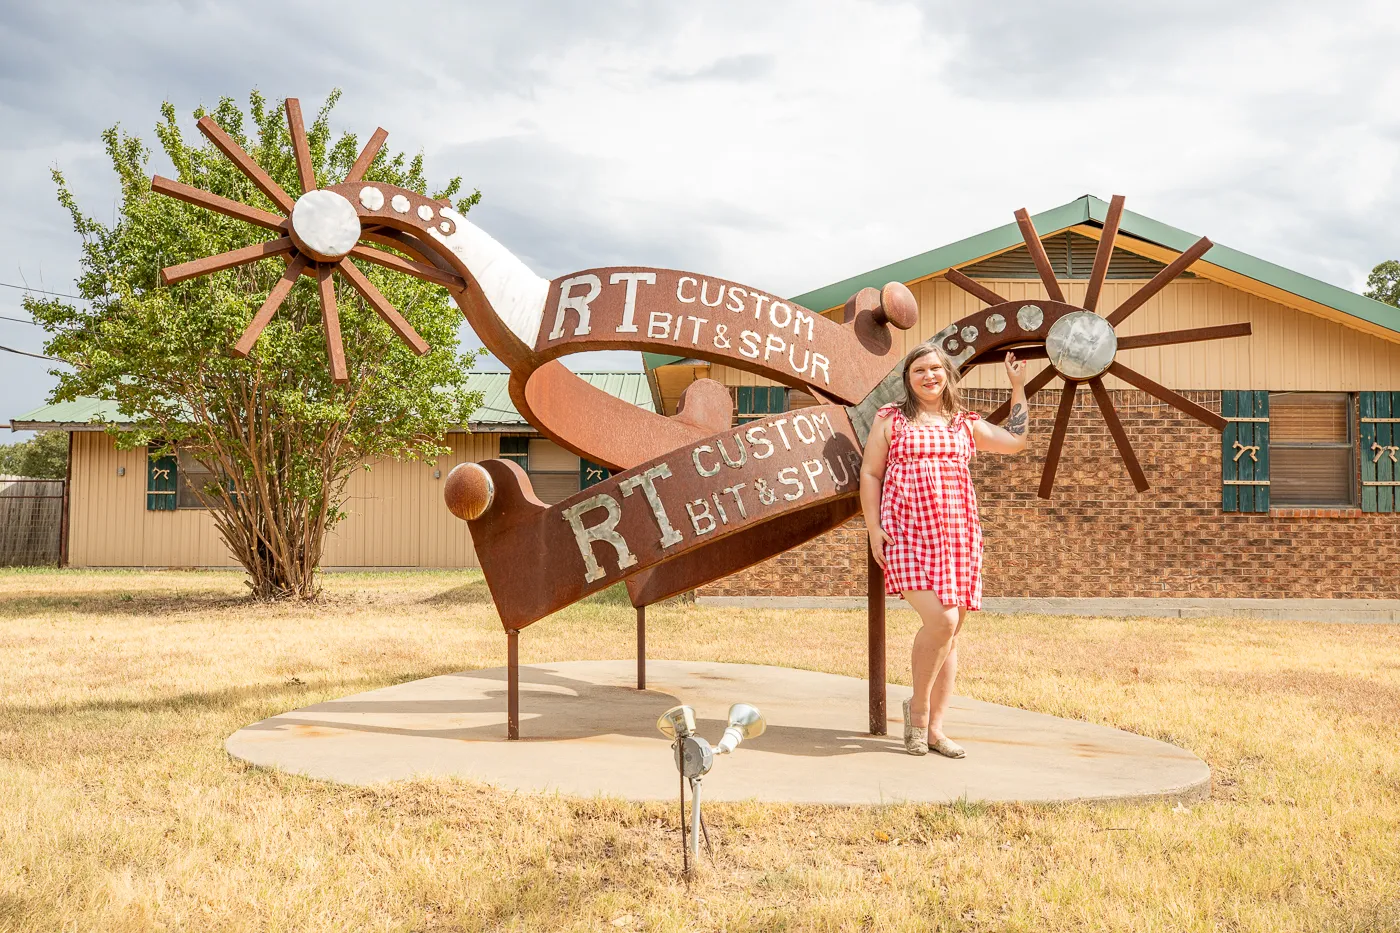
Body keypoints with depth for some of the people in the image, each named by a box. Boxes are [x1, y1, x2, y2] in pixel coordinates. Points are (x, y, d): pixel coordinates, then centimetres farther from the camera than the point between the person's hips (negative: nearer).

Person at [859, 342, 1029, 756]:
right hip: (908, 533, -4)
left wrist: (1018, 388, 25)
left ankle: (933, 728, 12)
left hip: (958, 536, 5)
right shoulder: (891, 419, 8)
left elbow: (1015, 440, 27)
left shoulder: (965, 424, 18)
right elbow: (870, 474, 6)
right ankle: (918, 705, 1)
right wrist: (873, 528, -4)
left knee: (950, 633, 4)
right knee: (941, 620, -21)